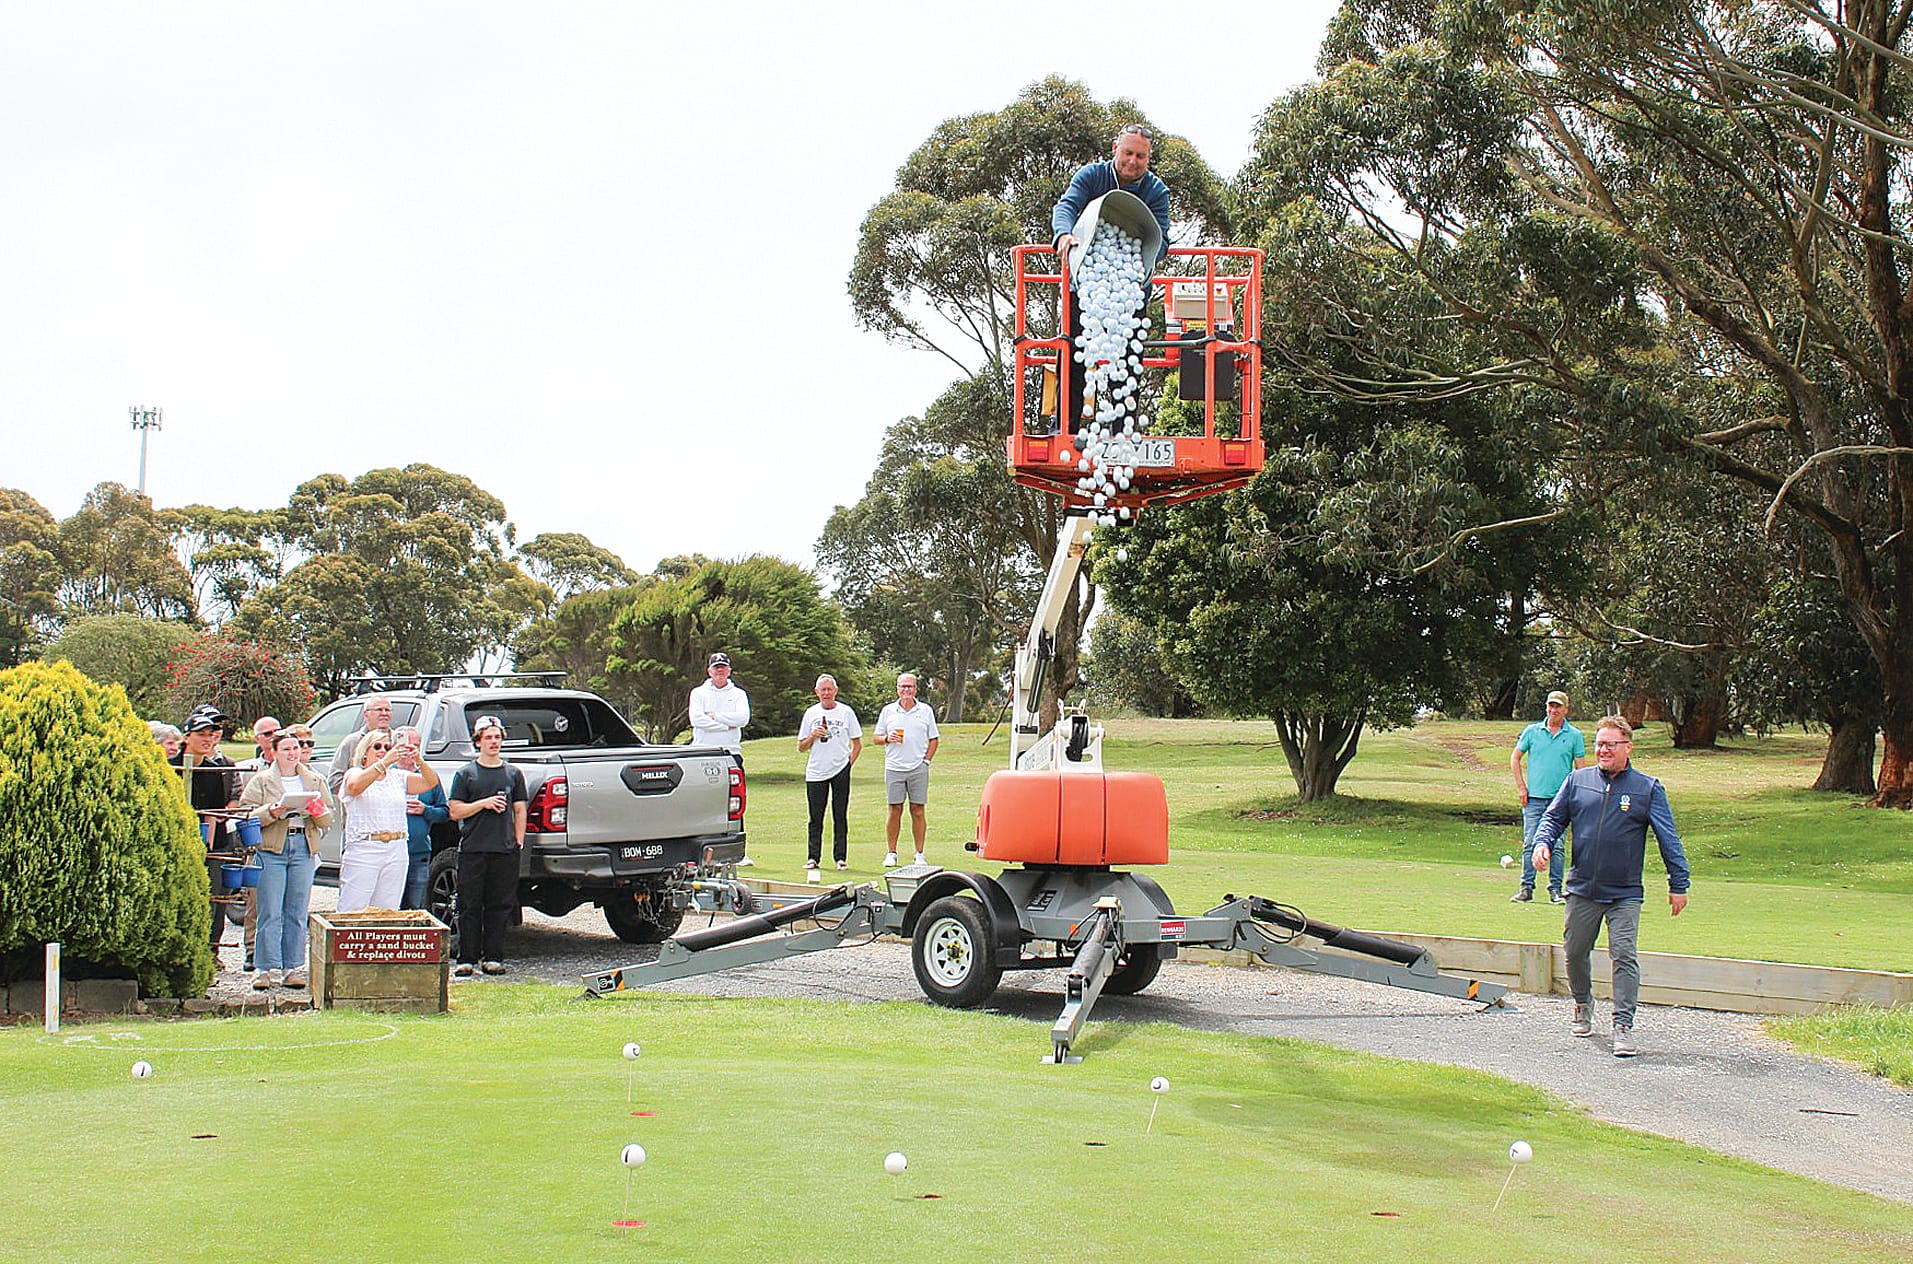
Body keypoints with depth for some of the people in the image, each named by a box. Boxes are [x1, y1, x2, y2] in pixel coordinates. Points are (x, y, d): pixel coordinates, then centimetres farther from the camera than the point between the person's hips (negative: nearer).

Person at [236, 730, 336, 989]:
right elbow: (246, 813, -1)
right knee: (270, 913, -6)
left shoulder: (315, 781, 16)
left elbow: (329, 819, 12)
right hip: (271, 849, -3)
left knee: (297, 914, 3)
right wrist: (271, 813, -16)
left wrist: (319, 812, -9)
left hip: (304, 850, 3)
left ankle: (294, 968, 8)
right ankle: (267, 968, -3)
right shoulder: (261, 780, 8)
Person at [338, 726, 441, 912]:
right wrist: (385, 762, -28)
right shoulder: (355, 773, 4)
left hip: (397, 854, 4)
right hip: (363, 851, -4)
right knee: (351, 912, -7)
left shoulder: (398, 777, 15)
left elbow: (431, 782, 4)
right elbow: (355, 786, -21)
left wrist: (419, 762, -16)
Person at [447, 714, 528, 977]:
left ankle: (492, 957, 9)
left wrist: (519, 842, 4)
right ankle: (467, 959, 2)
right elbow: (455, 811, 2)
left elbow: (520, 811, 14)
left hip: (505, 851, 2)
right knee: (470, 907, -1)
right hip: (472, 849, -2)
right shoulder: (465, 774, 7)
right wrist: (484, 803, -10)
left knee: (500, 906, 2)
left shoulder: (513, 774, 13)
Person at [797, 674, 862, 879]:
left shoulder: (846, 712, 4)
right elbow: (801, 747, 11)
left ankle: (841, 857, 3)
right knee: (815, 818, 2)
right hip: (815, 772, 2)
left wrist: (849, 763, -3)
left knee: (840, 816, 0)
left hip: (840, 771, -2)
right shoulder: (810, 714, 9)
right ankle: (814, 858, 6)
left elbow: (857, 744, 8)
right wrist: (813, 736, -8)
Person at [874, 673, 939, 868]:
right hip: (894, 768, 0)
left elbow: (933, 740, 12)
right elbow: (877, 738, 13)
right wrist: (888, 739, -8)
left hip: (918, 769, 0)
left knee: (917, 810, 0)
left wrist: (927, 760, 1)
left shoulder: (925, 710, 8)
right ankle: (891, 853, 6)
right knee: (895, 810, 0)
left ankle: (919, 854, 5)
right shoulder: (888, 711, 9)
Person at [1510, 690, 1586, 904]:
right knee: (1530, 844, -1)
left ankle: (1555, 889, 6)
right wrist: (1520, 787, 5)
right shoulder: (1532, 731, 6)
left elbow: (1581, 768, 6)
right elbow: (1515, 758, 13)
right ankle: (1526, 888, 4)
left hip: (1561, 798, -1)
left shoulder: (1575, 736, 4)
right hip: (1534, 797, 1)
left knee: (1556, 846, 0)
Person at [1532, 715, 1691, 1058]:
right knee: (1575, 952, 13)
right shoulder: (1577, 781, 6)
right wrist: (1542, 842, -9)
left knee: (1623, 956, -12)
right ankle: (1583, 1004, 38)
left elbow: (1669, 839, 2)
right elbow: (1553, 817, 12)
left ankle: (1624, 1026, -9)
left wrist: (1678, 884, -1)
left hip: (1625, 894, -3)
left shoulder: (1648, 789, 0)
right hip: (1581, 889, 3)